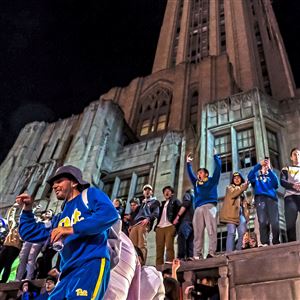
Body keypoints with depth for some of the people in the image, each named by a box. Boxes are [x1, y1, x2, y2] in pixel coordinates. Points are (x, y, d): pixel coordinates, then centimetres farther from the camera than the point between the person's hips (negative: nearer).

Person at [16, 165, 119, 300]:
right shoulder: (60, 218, 30)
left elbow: (110, 213, -12)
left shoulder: (89, 194, 8)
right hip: (68, 273, 8)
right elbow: (30, 234, 35)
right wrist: (27, 209, 22)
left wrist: (73, 229, -17)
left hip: (92, 263, -8)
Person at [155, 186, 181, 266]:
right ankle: (158, 266, -4)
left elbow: (179, 212, 1)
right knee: (159, 248, -3)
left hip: (169, 227, -5)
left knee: (169, 247, -13)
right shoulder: (162, 203, 29)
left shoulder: (175, 201, 13)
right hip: (159, 227, 5)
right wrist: (156, 226, 11)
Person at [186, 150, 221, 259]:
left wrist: (215, 156, 13)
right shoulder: (196, 183, 28)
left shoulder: (212, 180, 18)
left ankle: (211, 253, -20)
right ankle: (197, 255, -10)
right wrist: (188, 163, 29)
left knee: (211, 230, -13)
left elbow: (218, 168, 12)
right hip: (198, 208, 4)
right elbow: (190, 174, 34)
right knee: (197, 233, -5)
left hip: (209, 206, -4)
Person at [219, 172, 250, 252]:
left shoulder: (242, 191, 27)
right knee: (231, 232, -15)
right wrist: (243, 186, -17)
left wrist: (246, 214, 8)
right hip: (232, 212, -6)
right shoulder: (230, 187, 11)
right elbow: (233, 194, -12)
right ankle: (229, 252, -19)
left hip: (241, 212, 6)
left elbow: (244, 203, 22)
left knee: (243, 233, -9)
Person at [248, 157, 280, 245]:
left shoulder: (271, 176, 30)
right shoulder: (256, 176, 28)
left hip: (271, 198, 2)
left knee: (275, 222, -14)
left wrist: (270, 169, 0)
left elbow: (276, 184, 6)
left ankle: (276, 243, -9)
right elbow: (250, 177, 4)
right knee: (263, 222, -18)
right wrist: (259, 164, -2)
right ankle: (265, 243, -23)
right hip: (260, 198, -1)